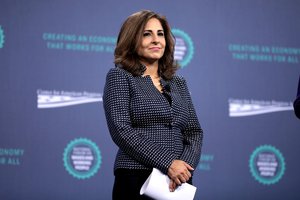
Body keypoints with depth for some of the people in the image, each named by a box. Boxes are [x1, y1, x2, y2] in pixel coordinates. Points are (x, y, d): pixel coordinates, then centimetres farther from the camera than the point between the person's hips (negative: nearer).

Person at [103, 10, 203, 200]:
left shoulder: (178, 83, 15)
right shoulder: (120, 77, 0)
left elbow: (194, 131, 9)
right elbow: (121, 129, -11)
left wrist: (185, 165, -11)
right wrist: (167, 164, -17)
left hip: (179, 181, 4)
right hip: (137, 179, -4)